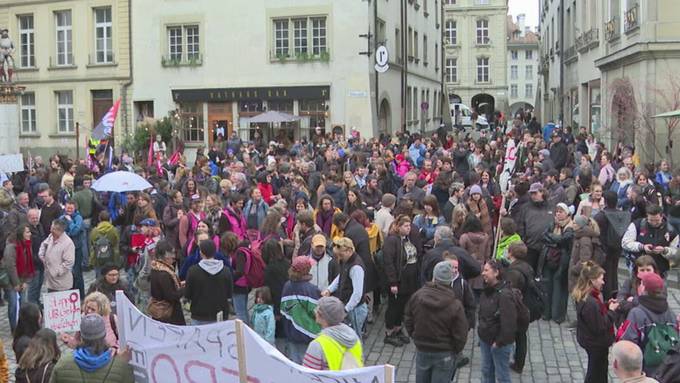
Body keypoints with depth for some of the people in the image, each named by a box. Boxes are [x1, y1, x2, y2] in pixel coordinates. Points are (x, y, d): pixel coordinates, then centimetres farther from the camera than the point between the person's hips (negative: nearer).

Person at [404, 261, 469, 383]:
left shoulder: (416, 296, -10)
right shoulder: (455, 305, -21)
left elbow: (408, 321, 3)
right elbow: (460, 335, -14)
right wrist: (455, 351, 6)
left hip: (421, 350, 3)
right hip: (444, 354, -3)